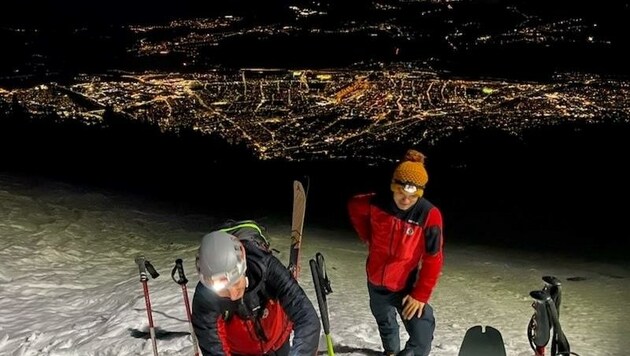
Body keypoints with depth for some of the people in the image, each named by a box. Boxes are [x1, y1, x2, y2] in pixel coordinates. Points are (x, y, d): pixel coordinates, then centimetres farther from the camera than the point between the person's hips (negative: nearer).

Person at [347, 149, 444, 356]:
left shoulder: (429, 215, -26)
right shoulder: (376, 203, -17)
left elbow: (433, 260, -20)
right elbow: (354, 207, 7)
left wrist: (420, 295, -19)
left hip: (407, 286, -4)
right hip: (376, 282, 4)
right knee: (385, 323, 31)